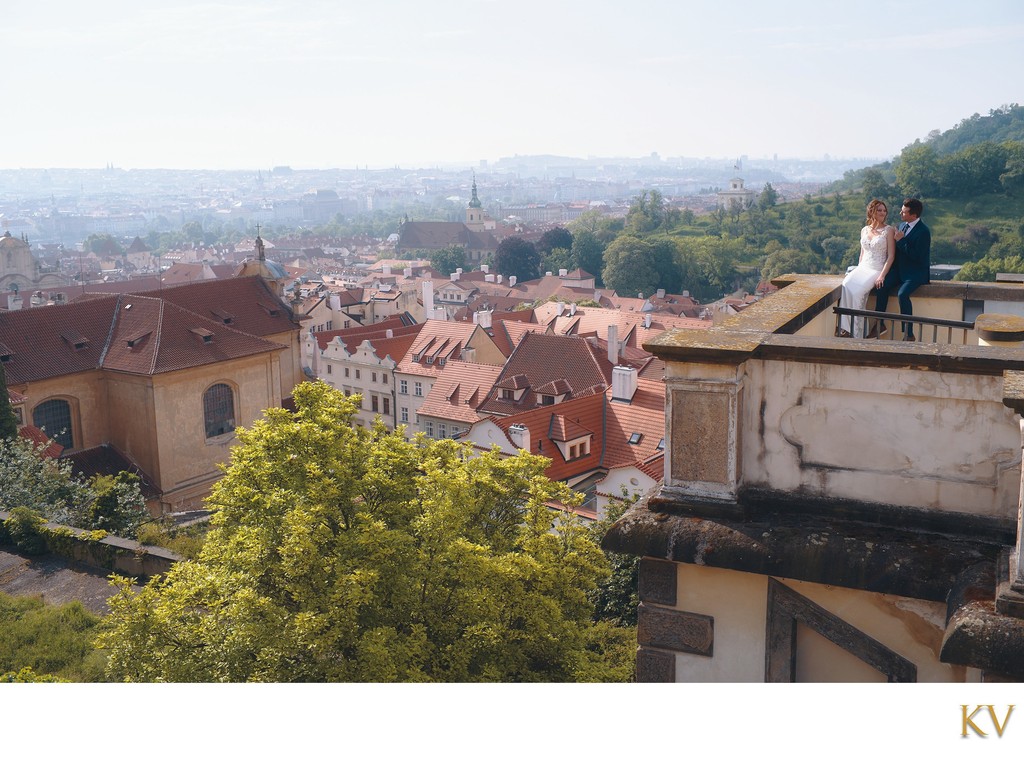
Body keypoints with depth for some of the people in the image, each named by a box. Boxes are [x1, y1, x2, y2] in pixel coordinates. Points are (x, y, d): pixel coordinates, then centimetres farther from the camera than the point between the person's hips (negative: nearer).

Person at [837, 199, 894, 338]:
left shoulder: (888, 230, -1)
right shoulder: (864, 230, 15)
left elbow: (891, 256, -5)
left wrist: (882, 276, -15)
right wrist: (858, 270, 9)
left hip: (877, 270, -5)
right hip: (863, 268, 5)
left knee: (857, 291, -30)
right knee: (845, 286, -27)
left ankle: (856, 334, -24)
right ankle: (845, 328, -30)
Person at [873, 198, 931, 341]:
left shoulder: (923, 232, -16)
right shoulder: (903, 226, 11)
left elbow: (917, 256, -23)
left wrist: (901, 240, -20)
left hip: (916, 272, -7)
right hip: (900, 269, 7)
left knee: (902, 294, -30)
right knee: (882, 286, -18)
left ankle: (908, 333, -21)